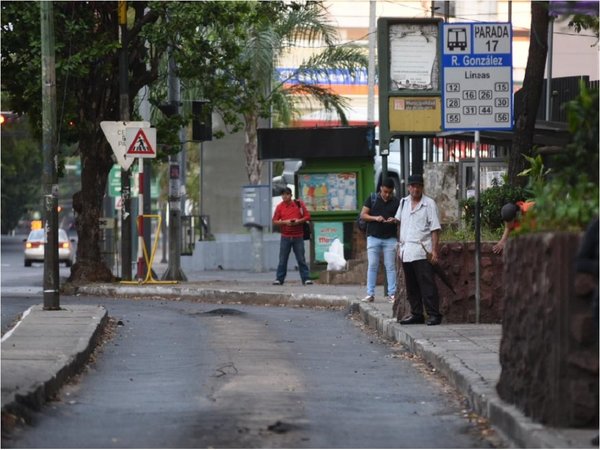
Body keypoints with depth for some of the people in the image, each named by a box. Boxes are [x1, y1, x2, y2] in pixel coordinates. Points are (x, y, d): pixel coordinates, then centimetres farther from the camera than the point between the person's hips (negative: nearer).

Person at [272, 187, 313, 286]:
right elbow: (275, 221, 2)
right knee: (282, 259, 1)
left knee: (301, 259, 0)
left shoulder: (299, 204, 3)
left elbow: (307, 216, 4)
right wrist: (285, 222, -14)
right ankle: (279, 279, 6)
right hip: (285, 236, 1)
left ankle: (306, 278, 2)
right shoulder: (280, 207, 5)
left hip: (298, 236, -1)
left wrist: (298, 221, -13)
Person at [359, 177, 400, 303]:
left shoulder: (396, 202, 4)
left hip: (390, 238, 0)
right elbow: (363, 215, 1)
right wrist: (375, 218, -16)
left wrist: (395, 220, -16)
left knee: (390, 266, 0)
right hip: (373, 237, 0)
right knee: (372, 266, 0)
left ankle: (392, 293, 1)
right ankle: (370, 294, 1)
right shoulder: (372, 199, 4)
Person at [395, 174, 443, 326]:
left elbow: (435, 229, -6)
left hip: (422, 252, -6)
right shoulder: (403, 202, 14)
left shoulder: (429, 204, -3)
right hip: (406, 250, 6)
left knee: (427, 285, -9)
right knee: (411, 286, 10)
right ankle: (416, 314, 18)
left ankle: (434, 314, -9)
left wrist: (434, 250, -13)